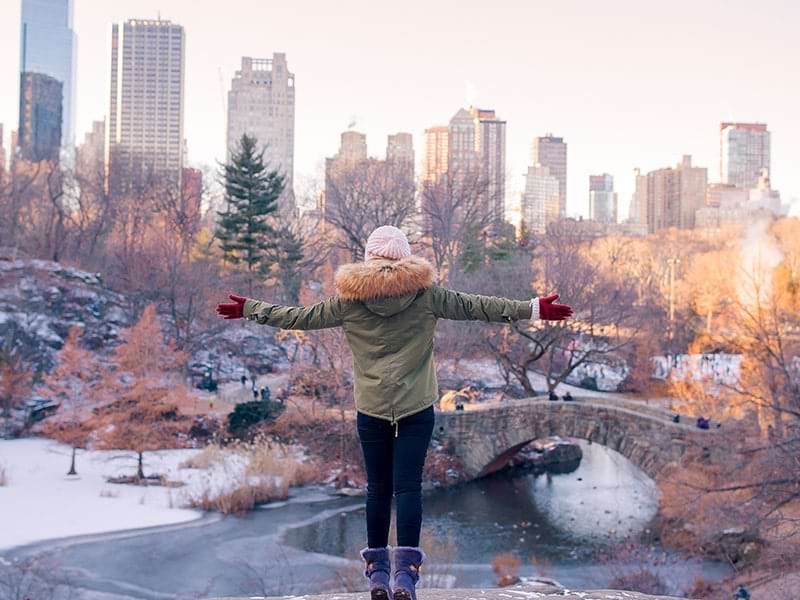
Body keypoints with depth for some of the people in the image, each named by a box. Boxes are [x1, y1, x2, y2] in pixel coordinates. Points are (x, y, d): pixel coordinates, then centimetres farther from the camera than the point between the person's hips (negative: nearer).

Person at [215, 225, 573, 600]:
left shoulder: (350, 299, 1)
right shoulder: (425, 294, -1)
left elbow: (301, 316, 8)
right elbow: (474, 306, 2)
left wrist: (249, 310, 22)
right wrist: (534, 309, 8)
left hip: (370, 410, 1)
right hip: (417, 409, -1)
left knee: (377, 488, 10)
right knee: (408, 486, -3)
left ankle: (377, 570, 16)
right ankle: (405, 570, -10)